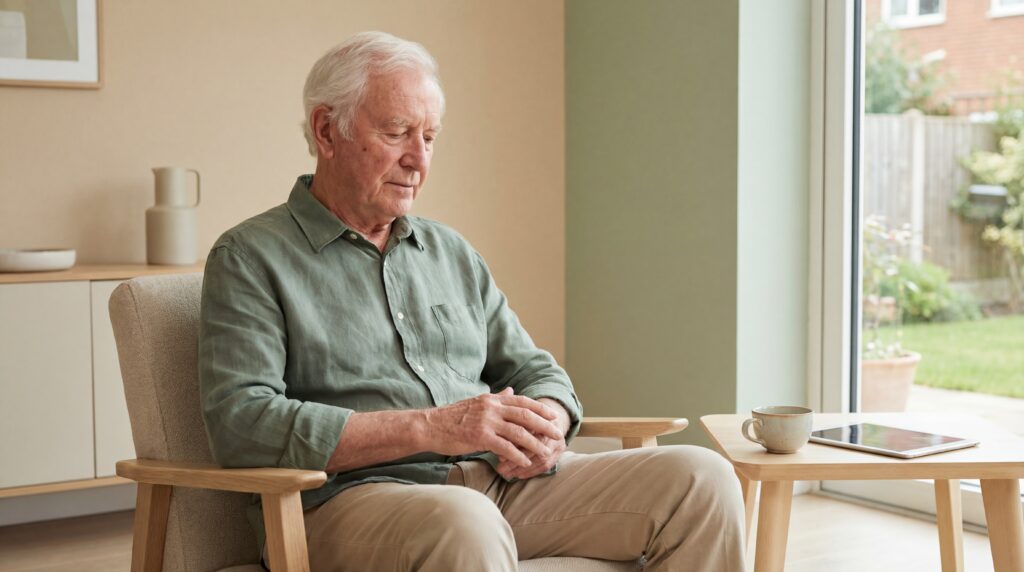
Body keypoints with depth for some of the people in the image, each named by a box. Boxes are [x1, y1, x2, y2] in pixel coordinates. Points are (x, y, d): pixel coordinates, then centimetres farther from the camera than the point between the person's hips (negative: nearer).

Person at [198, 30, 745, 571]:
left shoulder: (451, 252, 22)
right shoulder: (249, 258, 3)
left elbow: (533, 370, 25)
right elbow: (239, 422, -11)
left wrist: (545, 425, -3)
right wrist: (429, 428, -17)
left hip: (506, 481, 7)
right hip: (353, 494, -6)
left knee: (700, 479, -11)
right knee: (465, 527, -41)